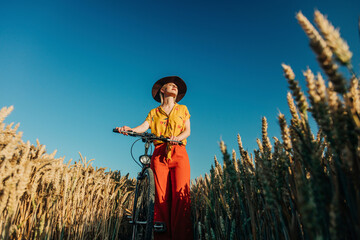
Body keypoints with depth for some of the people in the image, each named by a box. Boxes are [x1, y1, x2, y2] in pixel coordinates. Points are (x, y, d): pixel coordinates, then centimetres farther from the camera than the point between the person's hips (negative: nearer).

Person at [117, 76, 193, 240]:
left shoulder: (182, 109, 22)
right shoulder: (154, 112, 21)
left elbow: (187, 131, 10)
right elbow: (144, 127, 3)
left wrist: (176, 138, -12)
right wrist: (130, 129, -19)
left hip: (179, 154, 0)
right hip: (160, 154, 0)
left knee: (181, 195, -14)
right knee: (161, 196, -8)